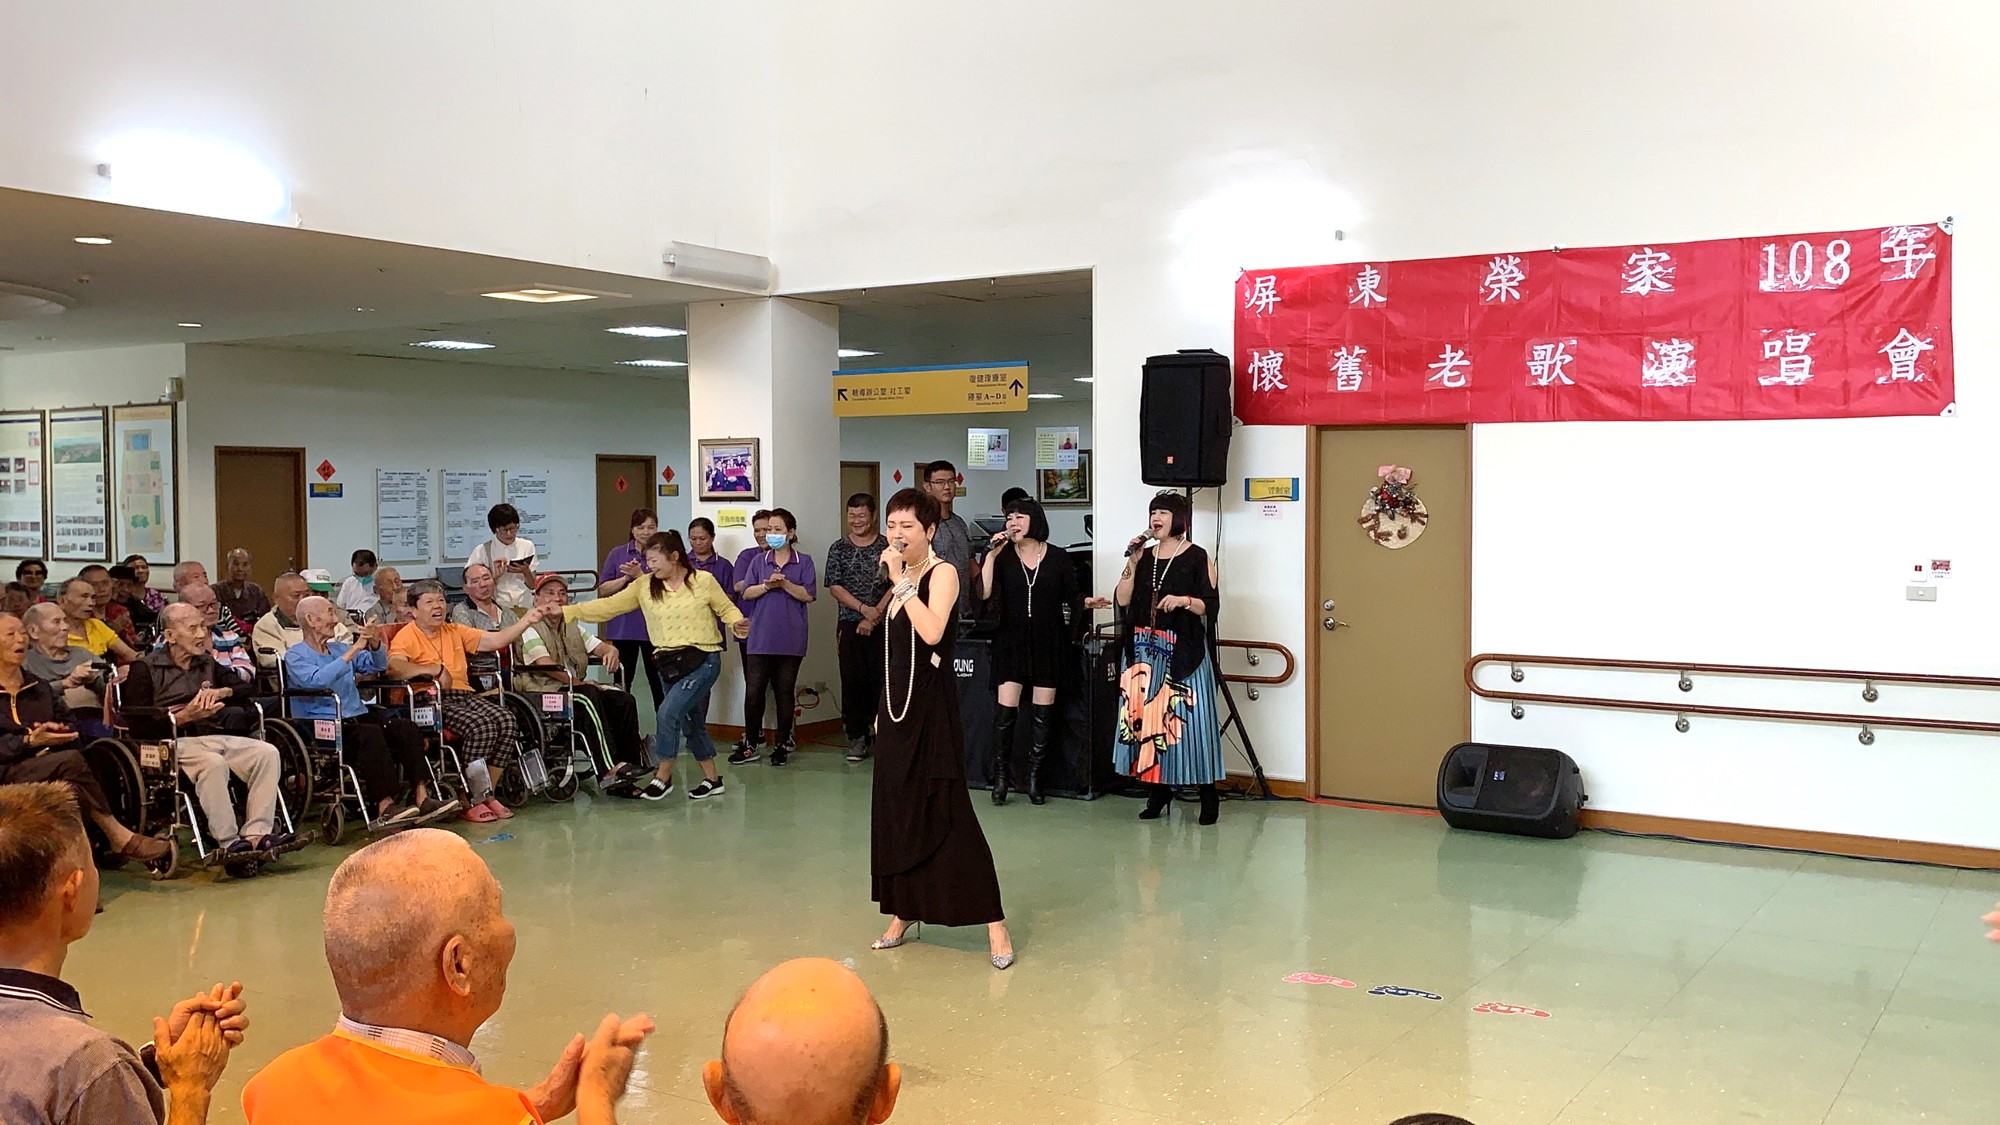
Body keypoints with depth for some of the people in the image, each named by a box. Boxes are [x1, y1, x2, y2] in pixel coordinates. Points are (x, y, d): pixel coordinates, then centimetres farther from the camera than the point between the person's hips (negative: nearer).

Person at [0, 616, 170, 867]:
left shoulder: (39, 687, 25)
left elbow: (72, 728, 15)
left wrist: (59, 733, -7)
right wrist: (30, 741, -18)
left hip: (48, 766, 6)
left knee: (74, 791, -31)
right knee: (71, 761, -31)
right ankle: (119, 836, -27)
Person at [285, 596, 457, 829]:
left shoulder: (339, 649, 24)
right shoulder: (295, 656, 2)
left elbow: (379, 665, 20)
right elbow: (317, 680, -19)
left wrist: (374, 644, -2)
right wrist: (352, 651, -19)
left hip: (358, 716, 7)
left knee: (408, 728, -19)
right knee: (370, 733, -36)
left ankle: (421, 798, -29)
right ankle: (385, 808, -42)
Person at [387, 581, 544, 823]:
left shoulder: (455, 632, 23)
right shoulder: (406, 636, 2)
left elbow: (495, 641, 16)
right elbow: (394, 667, -19)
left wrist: (526, 620, 5)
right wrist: (436, 669, -18)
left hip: (464, 695, 7)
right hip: (433, 701, -7)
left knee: (505, 720, -21)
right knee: (480, 726, -31)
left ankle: (485, 794, -10)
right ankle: (469, 801, -18)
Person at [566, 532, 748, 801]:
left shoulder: (703, 581, -6)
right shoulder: (645, 586, 3)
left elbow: (726, 608, 3)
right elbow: (608, 605, 2)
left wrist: (737, 622, -19)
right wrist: (567, 611, -5)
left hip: (702, 659, -5)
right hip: (669, 664, 5)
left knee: (668, 713, -18)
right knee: (691, 724, 11)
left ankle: (662, 777, -5)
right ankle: (712, 779, 25)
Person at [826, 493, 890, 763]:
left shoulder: (888, 546, 2)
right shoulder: (839, 548, 7)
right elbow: (834, 587, 1)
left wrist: (875, 615, -11)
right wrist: (864, 608, -11)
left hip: (882, 625, -1)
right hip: (850, 624, 1)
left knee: (881, 679, -4)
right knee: (852, 680, 1)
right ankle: (857, 737, 7)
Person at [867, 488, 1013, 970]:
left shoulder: (942, 573, -10)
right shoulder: (901, 581, 11)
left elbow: (932, 631, -28)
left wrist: (902, 582, -22)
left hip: (932, 708, -8)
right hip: (896, 706, 8)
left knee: (947, 813, -8)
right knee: (896, 811, 11)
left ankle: (994, 923, -4)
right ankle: (904, 912, 23)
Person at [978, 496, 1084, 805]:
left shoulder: (1058, 557, 3)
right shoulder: (1003, 556, 3)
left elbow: (1072, 597, 9)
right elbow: (984, 593, -10)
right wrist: (991, 555, -13)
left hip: (1048, 642, 1)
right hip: (1012, 640, -1)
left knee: (1043, 713, 4)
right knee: (1005, 710, -6)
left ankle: (1034, 777, 14)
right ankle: (1000, 777, 5)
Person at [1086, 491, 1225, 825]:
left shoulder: (1197, 558, 0)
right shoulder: (1144, 556, 13)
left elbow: (1210, 606, -3)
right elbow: (1123, 599, 5)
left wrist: (1184, 600, -19)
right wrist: (1132, 562, -2)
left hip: (1183, 653, -5)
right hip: (1144, 650, 5)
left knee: (1187, 719, -7)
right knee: (1145, 718, 3)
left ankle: (1209, 796, 1)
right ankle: (1157, 791, 12)